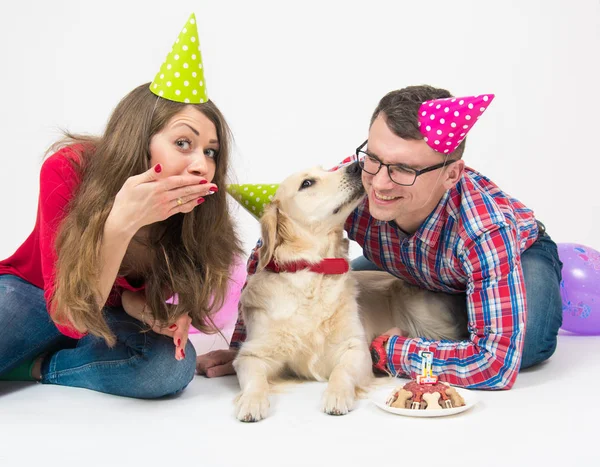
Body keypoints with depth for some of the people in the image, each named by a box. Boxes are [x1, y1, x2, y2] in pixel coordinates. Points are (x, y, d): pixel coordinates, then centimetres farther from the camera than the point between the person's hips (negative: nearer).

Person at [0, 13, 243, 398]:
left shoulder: (196, 210, -22)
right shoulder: (68, 170, -29)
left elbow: (128, 292, -4)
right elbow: (70, 318, -32)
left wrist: (151, 311, -28)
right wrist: (121, 223, -45)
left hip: (110, 314, 3)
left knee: (174, 366, -29)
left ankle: (33, 366, -7)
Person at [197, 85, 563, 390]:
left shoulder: (488, 230, -45)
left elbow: (498, 362, -46)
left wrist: (384, 351, -39)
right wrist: (244, 346, -22)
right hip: (409, 268, 4)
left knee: (524, 345, -33)